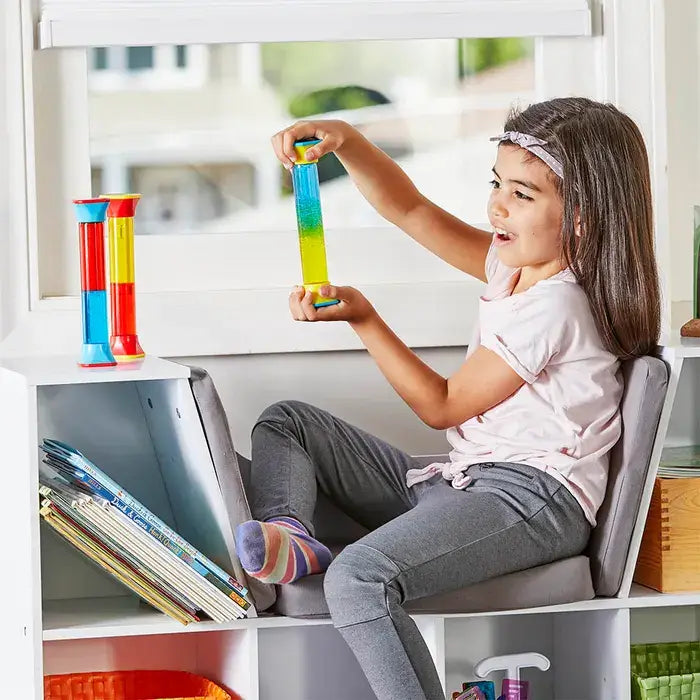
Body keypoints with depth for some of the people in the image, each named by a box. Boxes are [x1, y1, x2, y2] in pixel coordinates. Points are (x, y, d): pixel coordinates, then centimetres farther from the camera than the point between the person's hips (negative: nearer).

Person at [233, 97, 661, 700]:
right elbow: (410, 209, 15)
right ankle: (287, 533, -18)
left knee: (359, 578, -36)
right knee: (285, 423, 12)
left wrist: (364, 318, -8)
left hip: (531, 497, -11)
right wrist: (346, 139, -2)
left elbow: (442, 406, -10)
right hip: (463, 482, 11)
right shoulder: (515, 266, 12)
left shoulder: (553, 304, -17)